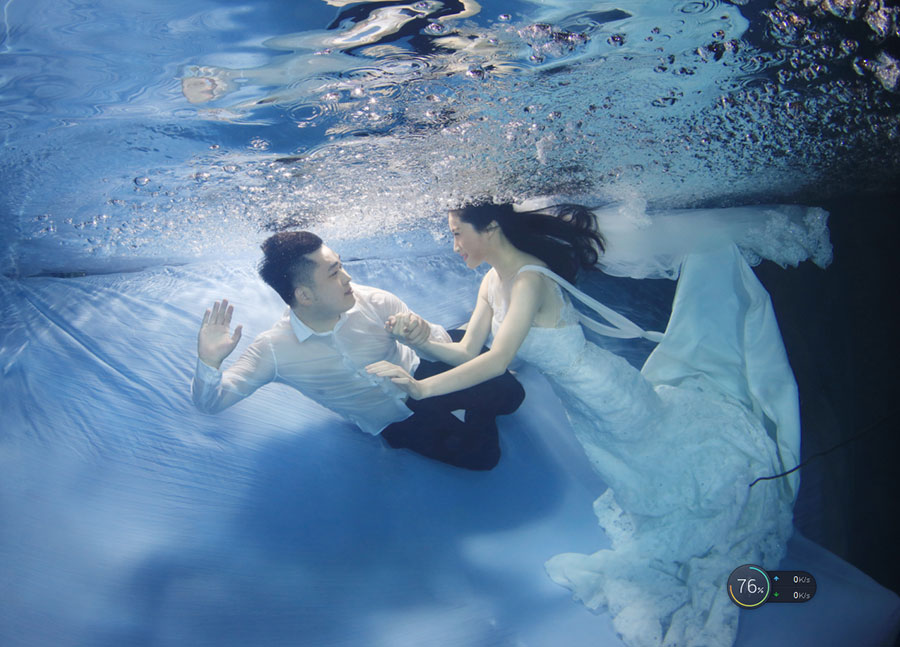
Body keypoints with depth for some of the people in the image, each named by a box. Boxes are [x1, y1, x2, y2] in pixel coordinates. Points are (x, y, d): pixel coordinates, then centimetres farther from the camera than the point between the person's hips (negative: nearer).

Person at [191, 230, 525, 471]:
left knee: (508, 392, -17)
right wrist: (208, 363, -43)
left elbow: (444, 347, -16)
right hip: (396, 424, -1)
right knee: (479, 454, -18)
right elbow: (211, 401, -20)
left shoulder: (374, 302, -22)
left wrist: (425, 334, -41)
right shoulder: (273, 349, -22)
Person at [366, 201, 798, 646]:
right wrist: (419, 341, -17)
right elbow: (467, 351, 0)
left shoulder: (530, 280, -29)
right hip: (587, 406, 8)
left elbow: (497, 360, -38)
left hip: (607, 393, -8)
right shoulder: (493, 282, -1)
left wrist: (422, 386, -41)